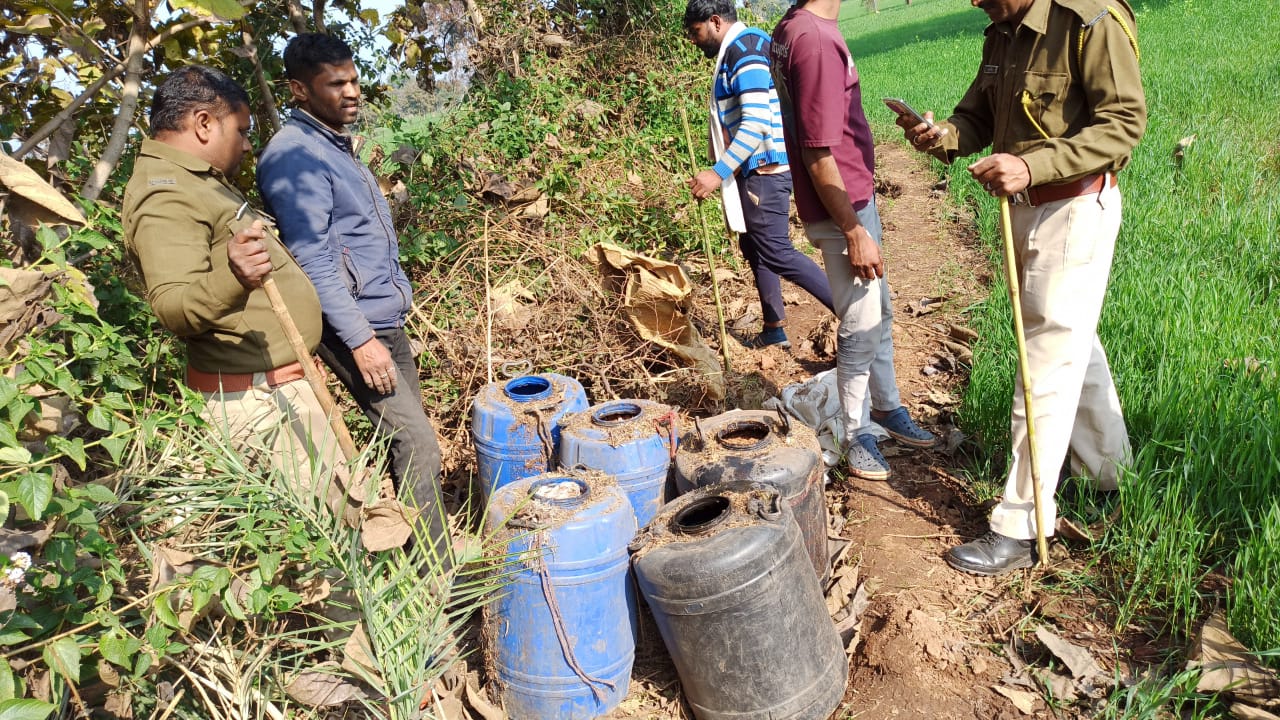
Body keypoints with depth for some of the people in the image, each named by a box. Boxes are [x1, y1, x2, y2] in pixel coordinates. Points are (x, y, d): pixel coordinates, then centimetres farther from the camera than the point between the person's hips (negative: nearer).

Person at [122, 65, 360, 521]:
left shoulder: (197, 182, 17)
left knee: (342, 506, 14)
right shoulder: (164, 195, -17)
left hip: (279, 384, 11)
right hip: (260, 398, -11)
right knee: (335, 516, -10)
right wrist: (231, 279, -48)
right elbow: (173, 306, -30)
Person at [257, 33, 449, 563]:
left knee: (408, 440, 13)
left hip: (387, 320, 9)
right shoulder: (294, 155, -13)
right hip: (355, 326, -9)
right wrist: (359, 338, -22)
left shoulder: (337, 147, 16)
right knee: (417, 446, -11)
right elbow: (311, 259, -20)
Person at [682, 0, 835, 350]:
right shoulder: (735, 51, 16)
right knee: (753, 247, 15)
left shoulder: (743, 50, -15)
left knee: (776, 252, -11)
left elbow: (756, 124, -25)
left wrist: (718, 173, -26)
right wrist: (725, 171, 22)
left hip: (764, 170, -11)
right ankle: (774, 329, 23)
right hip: (753, 169, 11)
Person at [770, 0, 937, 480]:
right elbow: (818, 155, -24)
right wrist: (854, 233, -18)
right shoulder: (817, 39, -24)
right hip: (842, 209, -9)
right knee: (861, 326, 4)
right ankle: (856, 434, 20)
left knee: (878, 311, 21)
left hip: (855, 197, 9)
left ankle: (886, 406, 38)